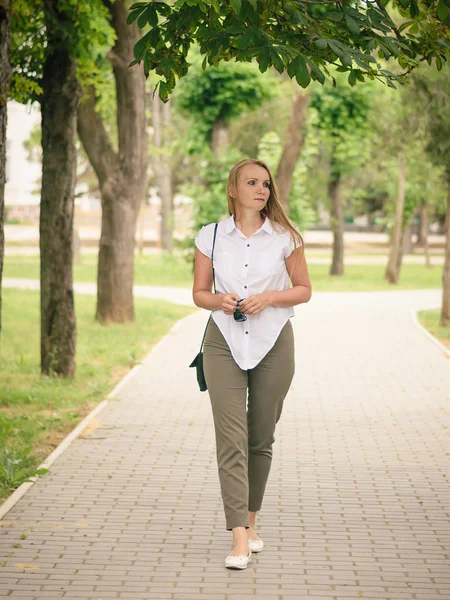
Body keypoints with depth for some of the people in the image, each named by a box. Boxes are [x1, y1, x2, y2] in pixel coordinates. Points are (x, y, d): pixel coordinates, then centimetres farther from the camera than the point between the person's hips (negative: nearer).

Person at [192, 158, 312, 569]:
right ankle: (239, 540, -13)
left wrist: (270, 297, -11)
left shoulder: (285, 237, 1)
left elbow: (304, 289, 7)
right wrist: (219, 300, -12)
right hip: (224, 343, 0)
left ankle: (251, 522, 28)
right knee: (231, 439, -10)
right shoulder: (211, 237, 3)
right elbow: (199, 293, 10)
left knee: (261, 439, 9)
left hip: (272, 343, 1)